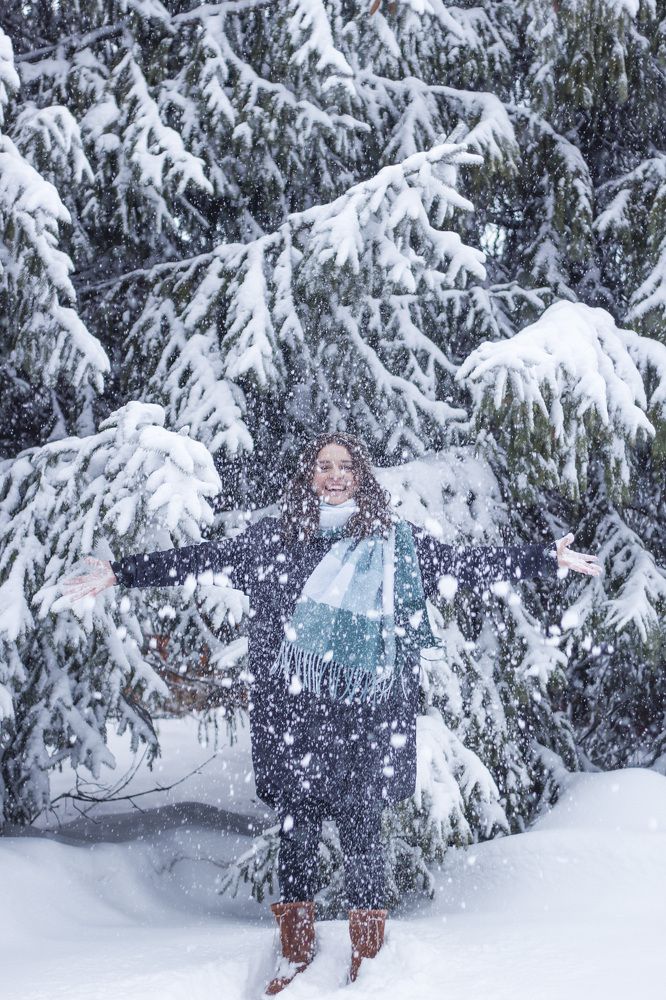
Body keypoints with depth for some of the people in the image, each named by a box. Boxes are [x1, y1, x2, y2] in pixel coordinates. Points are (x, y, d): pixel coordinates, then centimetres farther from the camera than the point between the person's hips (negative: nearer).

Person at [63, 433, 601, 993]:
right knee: (298, 820, 4)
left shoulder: (397, 542, 11)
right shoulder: (274, 538, 11)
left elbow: (466, 566, 12)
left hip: (366, 706, -1)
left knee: (361, 822, -3)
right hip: (294, 706, 1)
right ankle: (297, 946, 18)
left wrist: (549, 560, 8)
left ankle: (369, 952, 8)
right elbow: (202, 561, 14)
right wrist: (123, 574, 13)